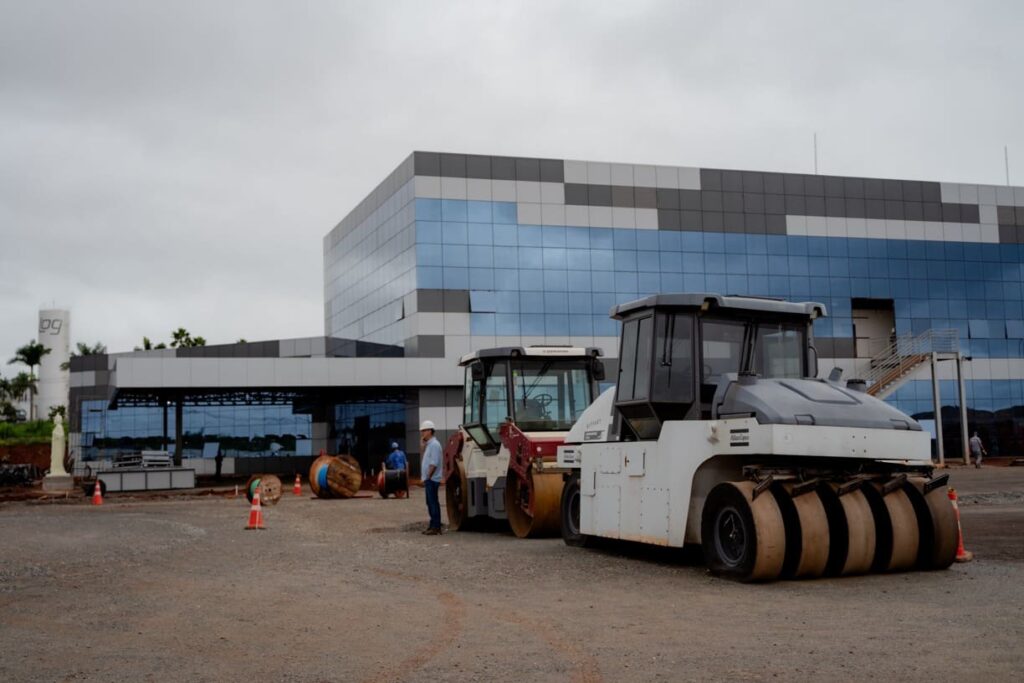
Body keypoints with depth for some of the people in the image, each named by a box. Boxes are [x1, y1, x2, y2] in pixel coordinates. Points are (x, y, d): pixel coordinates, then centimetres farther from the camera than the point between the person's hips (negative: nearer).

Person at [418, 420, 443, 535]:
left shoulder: (434, 444, -14)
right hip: (429, 479, 10)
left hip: (432, 479, -10)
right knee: (430, 503, 13)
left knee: (433, 502, -8)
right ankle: (433, 525, 18)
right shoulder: (428, 444, 17)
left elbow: (434, 464, -20)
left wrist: (427, 477, -19)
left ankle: (436, 527, -6)